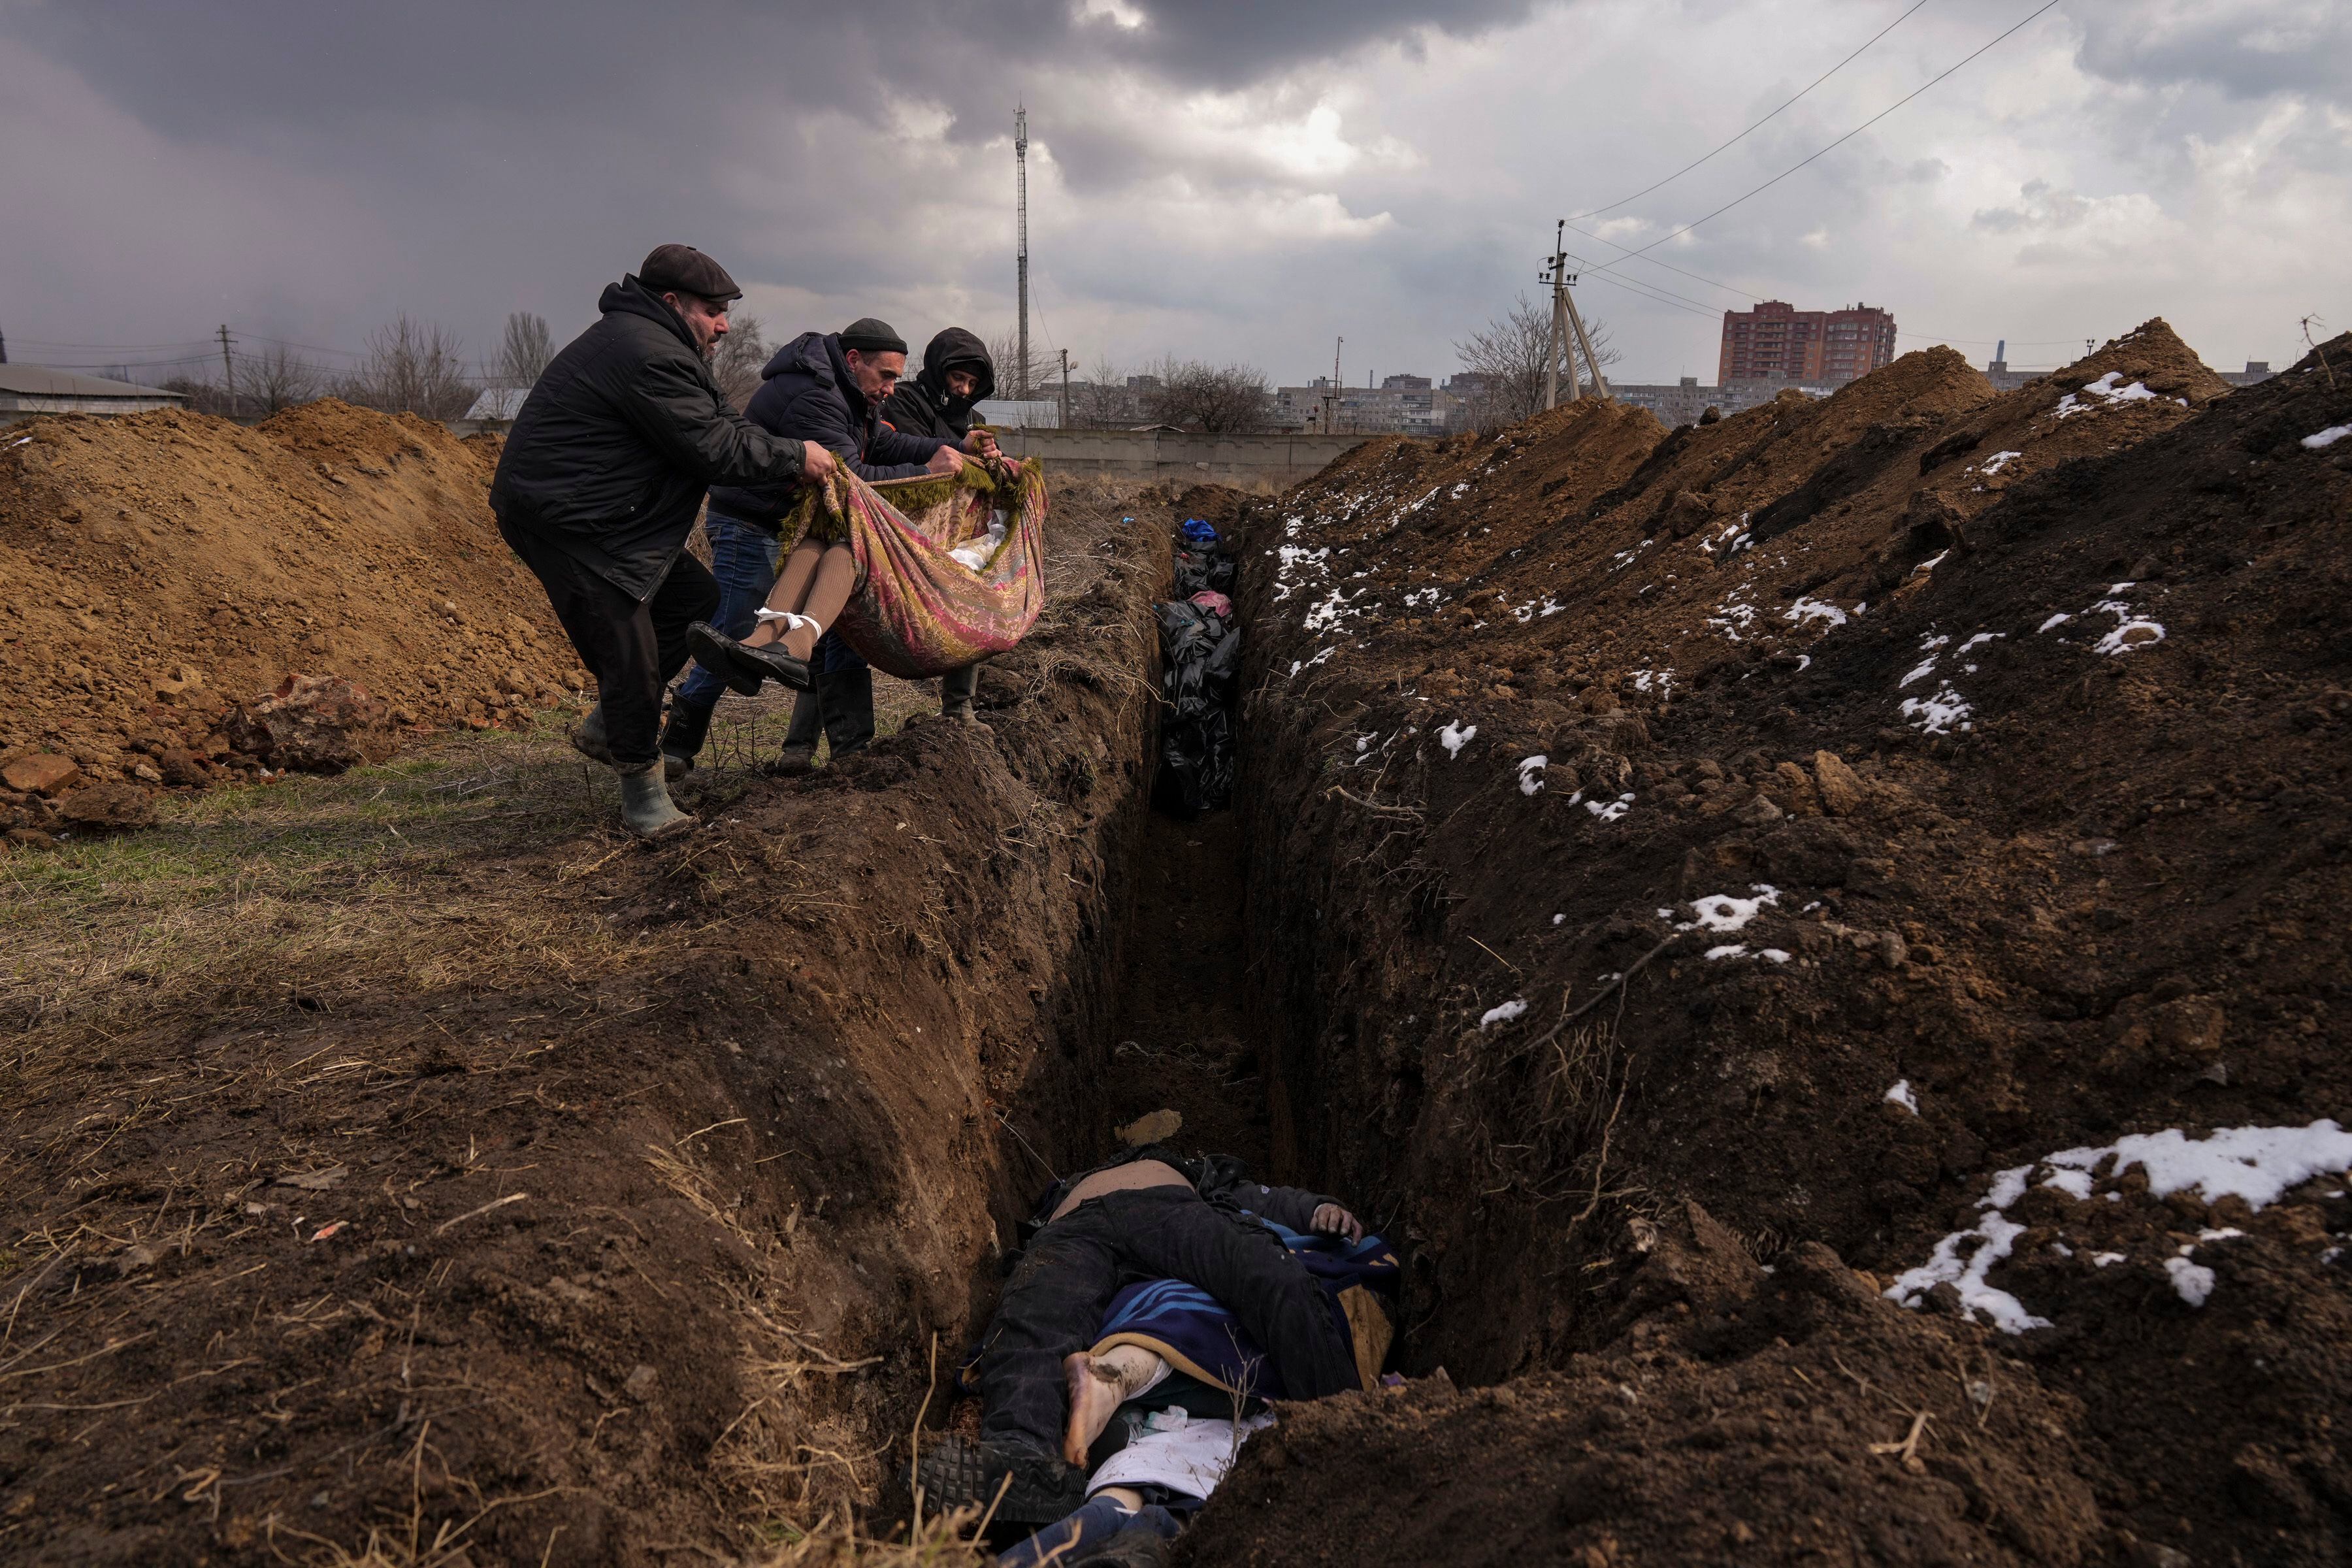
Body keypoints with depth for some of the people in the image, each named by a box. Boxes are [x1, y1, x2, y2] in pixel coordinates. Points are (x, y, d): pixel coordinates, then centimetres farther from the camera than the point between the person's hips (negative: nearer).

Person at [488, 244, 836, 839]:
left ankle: (605, 727, 22)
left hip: (597, 513, 11)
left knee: (695, 599, 14)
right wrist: (795, 457, -11)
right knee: (630, 655, -8)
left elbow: (715, 421, 16)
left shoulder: (652, 343, 15)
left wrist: (792, 453, 6)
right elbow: (713, 448, -21)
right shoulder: (647, 355, -21)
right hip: (559, 522, -11)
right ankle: (642, 789, 8)